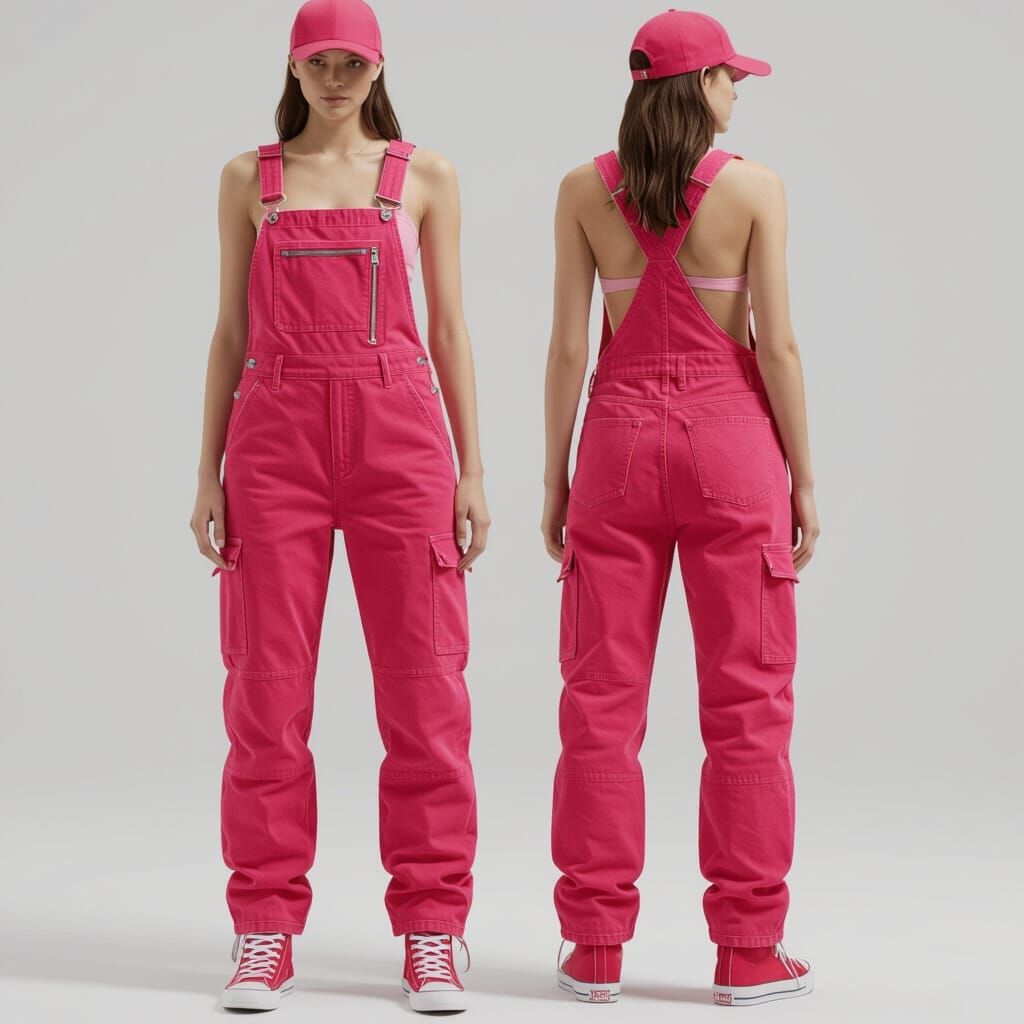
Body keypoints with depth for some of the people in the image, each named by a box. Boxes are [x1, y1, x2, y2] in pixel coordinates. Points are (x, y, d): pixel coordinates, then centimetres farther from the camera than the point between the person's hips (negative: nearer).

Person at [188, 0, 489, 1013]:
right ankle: (265, 936, 8)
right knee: (267, 685, -1)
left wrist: (471, 469, 3)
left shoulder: (424, 176, 10)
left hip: (397, 431, 0)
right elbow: (232, 331, 12)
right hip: (276, 433, 0)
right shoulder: (249, 179, 12)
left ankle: (431, 937, 6)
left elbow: (449, 328, 10)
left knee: (423, 686, -2)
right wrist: (209, 472, 5)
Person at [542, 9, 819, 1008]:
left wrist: (554, 478, 6)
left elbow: (569, 345, -1)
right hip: (730, 437, -2)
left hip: (620, 438, 2)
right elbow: (775, 344, -7)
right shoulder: (753, 186, -5)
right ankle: (747, 951, 7)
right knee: (745, 699, 5)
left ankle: (596, 949, 8)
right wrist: (803, 475, 1)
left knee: (602, 698, 6)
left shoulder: (585, 190, 1)